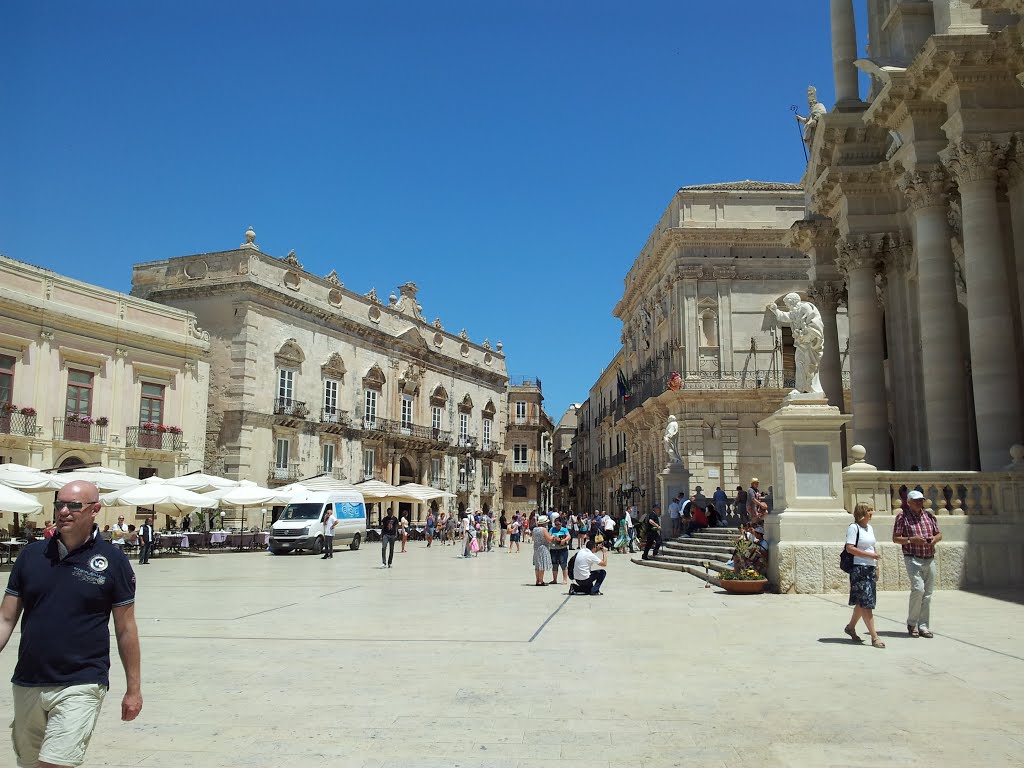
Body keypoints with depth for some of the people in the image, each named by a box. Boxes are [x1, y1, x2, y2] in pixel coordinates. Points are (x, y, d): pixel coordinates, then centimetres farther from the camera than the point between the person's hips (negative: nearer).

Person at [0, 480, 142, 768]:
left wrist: (134, 689, 1)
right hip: (27, 684, 5)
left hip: (80, 686, -4)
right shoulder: (31, 554, 3)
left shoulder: (112, 560, -6)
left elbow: (126, 629, -2)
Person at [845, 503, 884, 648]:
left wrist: (876, 568, 19)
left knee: (863, 603, 13)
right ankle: (874, 637, -6)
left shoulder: (869, 527, 16)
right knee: (866, 603, -7)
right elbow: (850, 548, -17)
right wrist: (870, 555, -17)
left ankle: (851, 627, 30)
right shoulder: (854, 527, -10)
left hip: (870, 568, 8)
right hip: (859, 569, -8)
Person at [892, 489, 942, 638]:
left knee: (928, 593, 6)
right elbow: (895, 538, -3)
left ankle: (923, 626, 15)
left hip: (929, 559, 5)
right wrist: (912, 540, -17)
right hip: (913, 559, -5)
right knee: (918, 588, -18)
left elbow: (939, 534, 20)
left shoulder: (929, 515, 13)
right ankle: (912, 623, -1)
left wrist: (935, 539, -3)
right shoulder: (902, 516, -1)